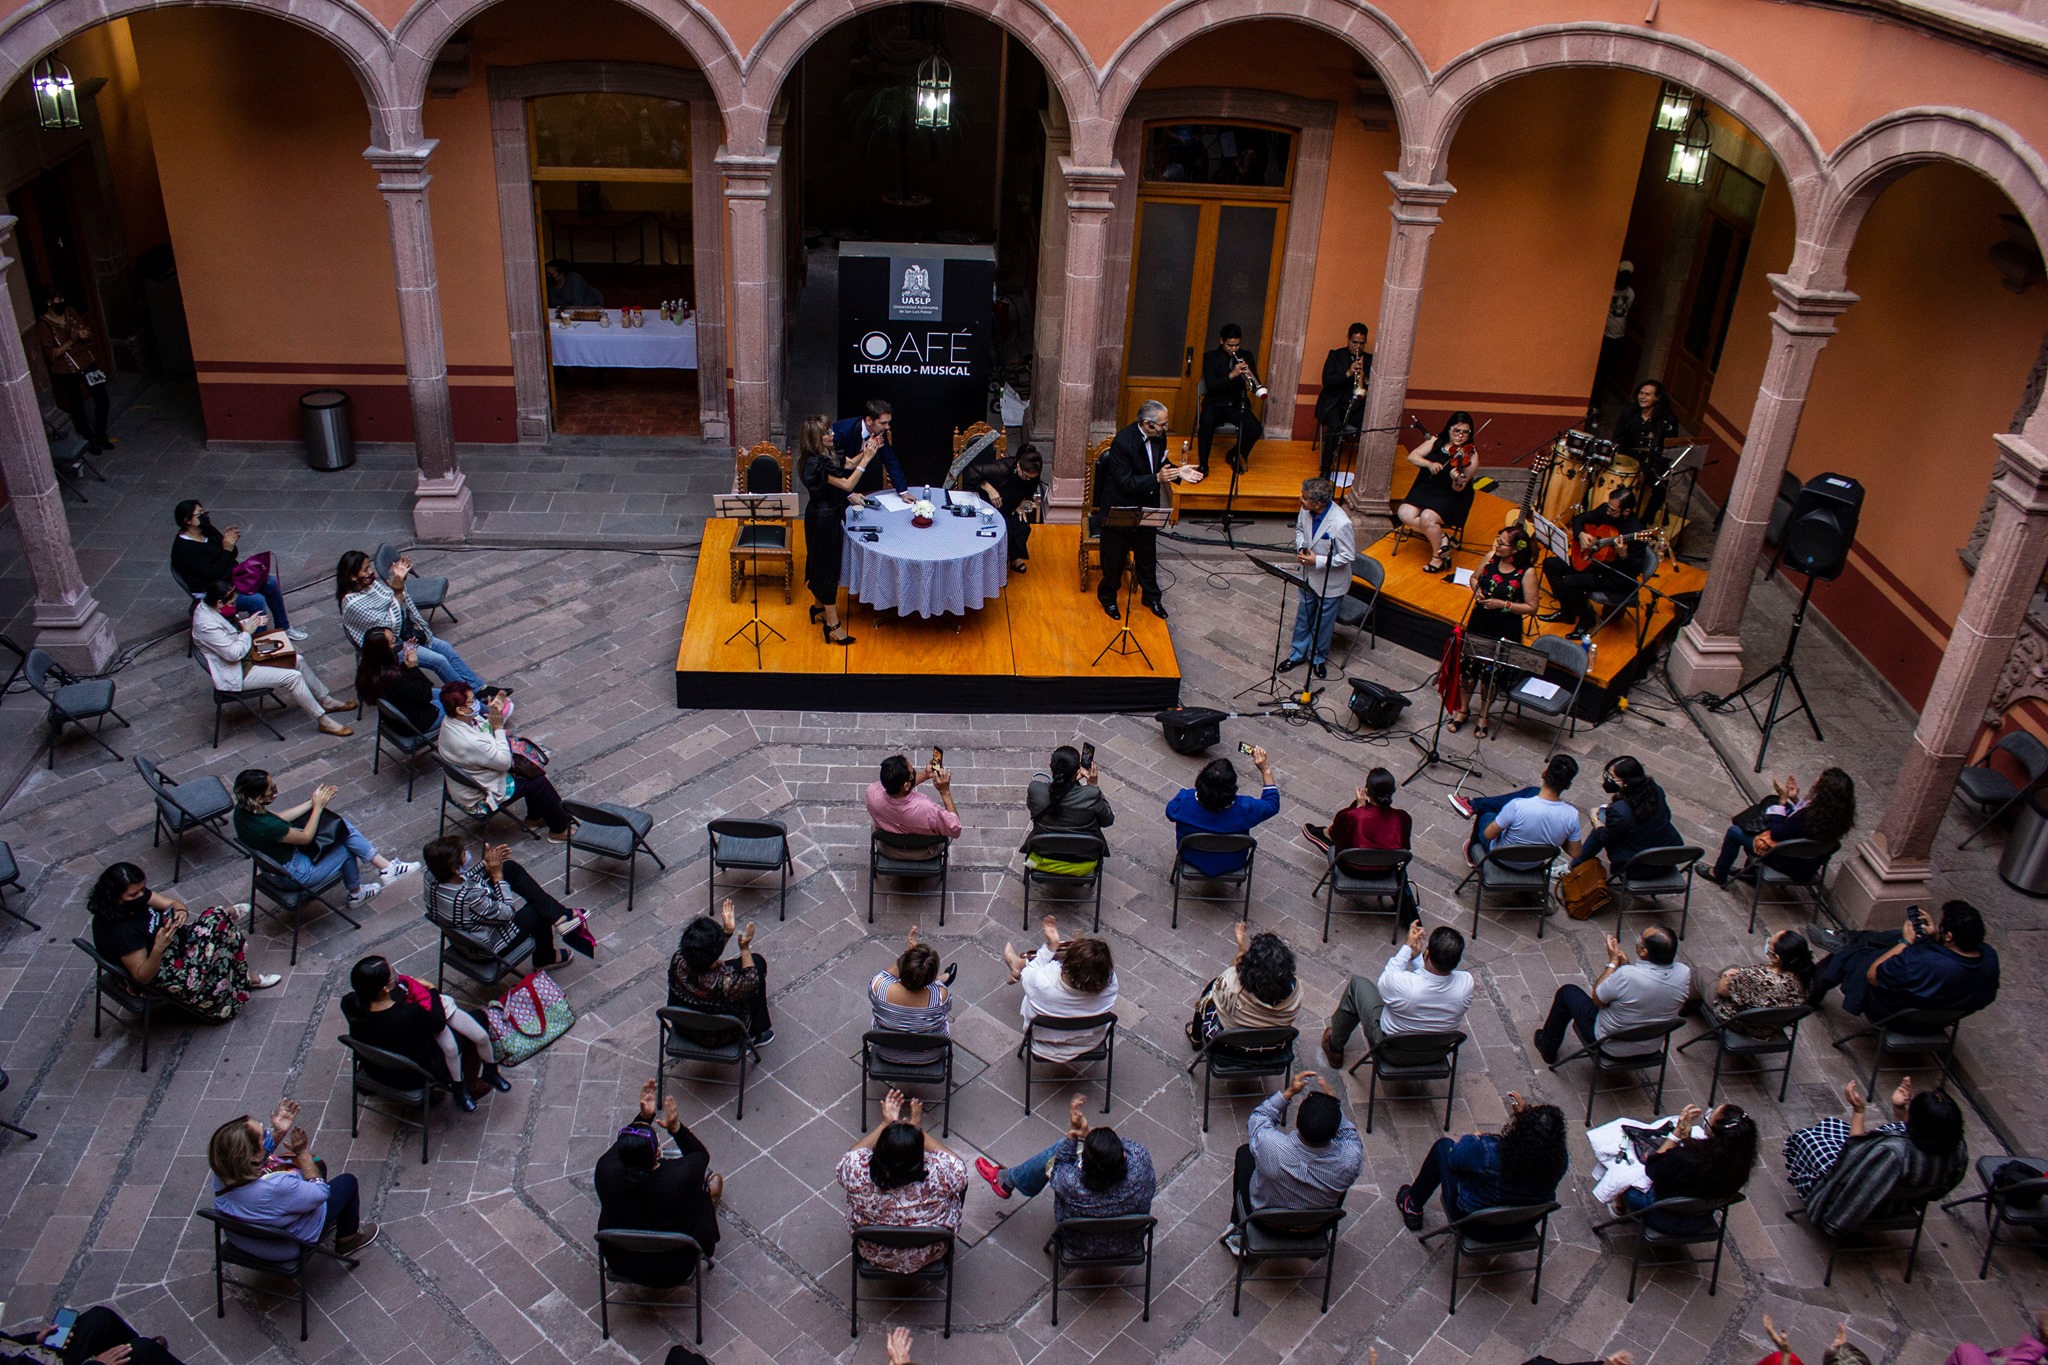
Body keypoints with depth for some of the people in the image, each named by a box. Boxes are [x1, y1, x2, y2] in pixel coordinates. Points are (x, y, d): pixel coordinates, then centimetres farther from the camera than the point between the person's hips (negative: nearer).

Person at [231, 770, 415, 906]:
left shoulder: (244, 808, -12)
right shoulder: (266, 826, -37)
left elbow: (279, 817, 5)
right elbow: (306, 837, -20)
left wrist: (313, 802, -1)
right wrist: (318, 806, -9)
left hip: (276, 865, 8)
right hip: (298, 874, -8)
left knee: (341, 826, 4)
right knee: (346, 848, 10)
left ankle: (386, 867, 12)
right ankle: (355, 893, 36)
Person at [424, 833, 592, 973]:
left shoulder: (431, 876, -18)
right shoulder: (470, 898, -40)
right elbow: (507, 913, -23)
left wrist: (485, 863, -6)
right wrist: (497, 875, -19)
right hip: (487, 948, -8)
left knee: (511, 868, 1)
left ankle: (560, 915, 5)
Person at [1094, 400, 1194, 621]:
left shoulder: (1158, 436, -8)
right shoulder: (1123, 442, -30)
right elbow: (1126, 483, -28)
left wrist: (1178, 472, -8)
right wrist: (1157, 478, -35)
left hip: (1148, 507, 6)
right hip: (1120, 509, -6)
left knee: (1147, 555, 22)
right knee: (1116, 556, 13)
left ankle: (1151, 596, 41)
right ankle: (1107, 596, 36)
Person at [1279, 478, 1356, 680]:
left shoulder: (1341, 524, -34)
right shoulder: (1306, 510, -16)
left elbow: (1348, 556, -23)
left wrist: (1317, 561, -25)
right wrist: (1300, 548, -11)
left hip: (1330, 581, -5)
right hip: (1308, 574, 5)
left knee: (1323, 621, 15)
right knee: (1303, 615, 22)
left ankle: (1318, 658, 38)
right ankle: (1297, 654, 42)